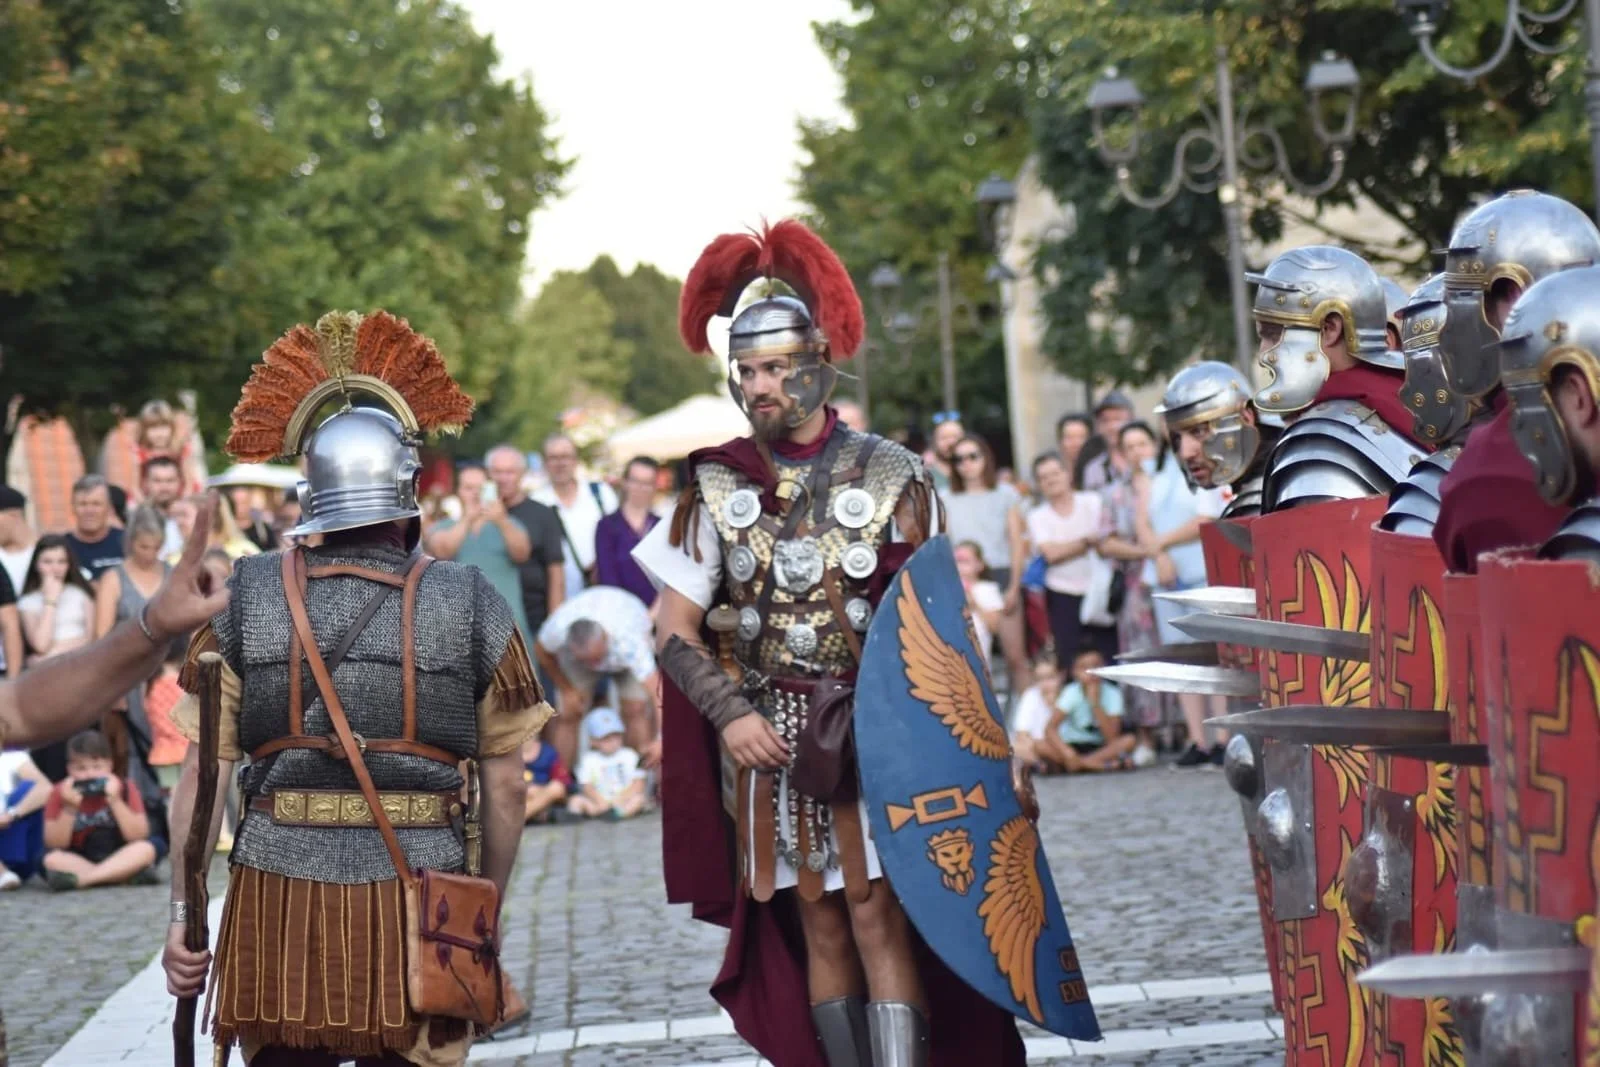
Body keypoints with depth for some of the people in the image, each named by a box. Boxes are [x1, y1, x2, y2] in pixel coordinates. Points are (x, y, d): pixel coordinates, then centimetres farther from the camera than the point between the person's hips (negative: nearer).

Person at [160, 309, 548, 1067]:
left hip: (276, 899, 1)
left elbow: (202, 776, -2)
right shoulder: (471, 606, -2)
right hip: (415, 906, -1)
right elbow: (505, 787, 2)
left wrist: (183, 917, 5)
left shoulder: (243, 602, -1)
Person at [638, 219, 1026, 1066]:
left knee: (878, 916, -8)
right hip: (776, 736, 3)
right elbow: (675, 630, 4)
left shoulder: (890, 476, -3)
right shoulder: (716, 486, 2)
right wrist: (730, 714, -11)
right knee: (818, 926, 7)